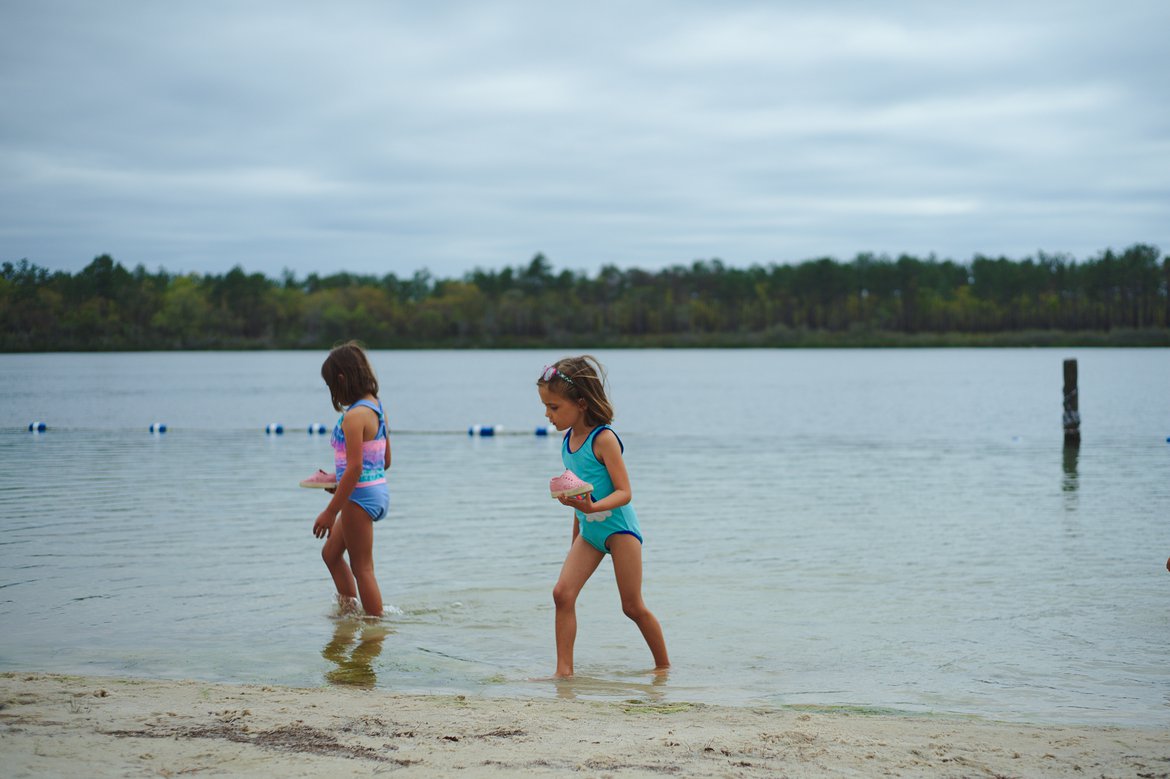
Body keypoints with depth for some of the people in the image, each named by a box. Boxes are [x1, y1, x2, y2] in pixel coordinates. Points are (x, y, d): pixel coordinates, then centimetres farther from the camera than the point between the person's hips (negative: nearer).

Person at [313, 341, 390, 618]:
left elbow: (354, 468, -24)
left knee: (362, 568, 1)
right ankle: (349, 607, 28)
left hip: (360, 496, -10)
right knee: (331, 553, 24)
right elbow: (385, 460, 15)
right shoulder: (376, 408, 8)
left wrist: (330, 512, -20)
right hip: (378, 489, 10)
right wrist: (339, 480, 23)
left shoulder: (354, 416, -20)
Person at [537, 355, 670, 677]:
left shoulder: (603, 439, -19)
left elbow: (624, 492, -22)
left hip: (619, 527, -7)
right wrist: (575, 536, 23)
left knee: (633, 606, 1)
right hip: (589, 531, 7)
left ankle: (664, 666, 19)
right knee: (562, 593, -10)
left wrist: (593, 508, -39)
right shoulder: (568, 440, 4)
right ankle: (564, 670, -8)